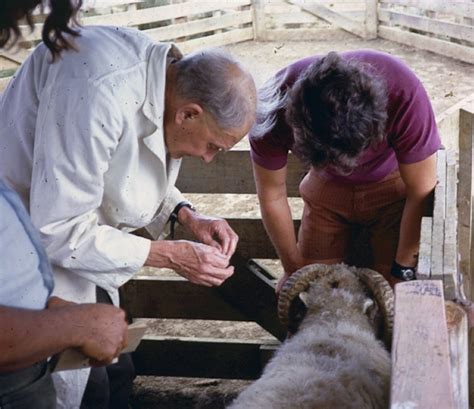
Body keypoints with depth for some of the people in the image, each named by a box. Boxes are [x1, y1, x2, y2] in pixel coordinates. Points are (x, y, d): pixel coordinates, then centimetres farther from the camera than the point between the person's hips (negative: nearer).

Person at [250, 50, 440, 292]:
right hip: (327, 188, 2)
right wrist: (294, 270, -4)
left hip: (392, 185, -2)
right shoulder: (273, 110, -32)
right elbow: (272, 195, -16)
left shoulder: (403, 94, -38)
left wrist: (403, 269, -15)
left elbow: (421, 192, -25)